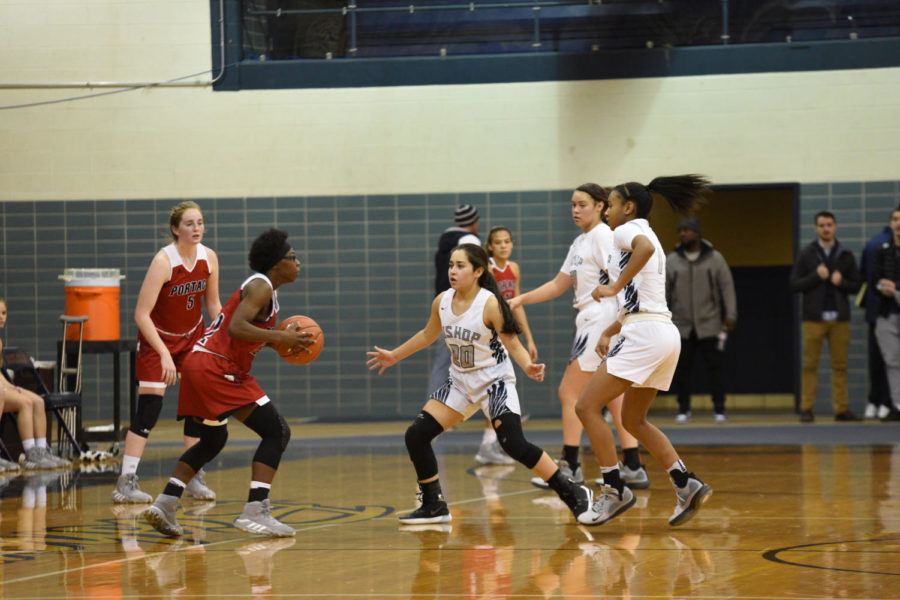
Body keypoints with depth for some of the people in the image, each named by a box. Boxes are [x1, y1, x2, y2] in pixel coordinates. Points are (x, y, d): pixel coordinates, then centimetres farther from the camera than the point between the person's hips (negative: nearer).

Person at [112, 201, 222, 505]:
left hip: (192, 336, 5)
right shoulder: (163, 261, -26)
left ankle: (194, 478, 12)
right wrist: (164, 354, -32)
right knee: (149, 406, -13)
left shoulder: (209, 258, -9)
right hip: (157, 338, -5)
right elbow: (141, 314, -28)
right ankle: (126, 482, -12)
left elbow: (213, 304, 6)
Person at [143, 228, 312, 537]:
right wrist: (280, 337, -21)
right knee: (276, 432, -8)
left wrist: (280, 338, 14)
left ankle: (164, 504, 17)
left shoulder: (262, 287, 21)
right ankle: (255, 511, -16)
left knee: (213, 439, 26)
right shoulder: (261, 286, -9)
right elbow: (236, 328, -23)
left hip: (198, 363, 10)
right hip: (217, 368, -10)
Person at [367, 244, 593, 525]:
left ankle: (574, 493, -6)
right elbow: (428, 335, 16)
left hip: (495, 381, -6)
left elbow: (512, 344, -15)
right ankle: (434, 507, 10)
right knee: (416, 435, -3)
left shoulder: (490, 304, -20)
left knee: (515, 445, -21)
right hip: (461, 381, 6)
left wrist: (528, 366, -35)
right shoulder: (442, 302, -3)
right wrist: (394, 355, 24)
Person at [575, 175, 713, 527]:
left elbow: (645, 248, -29)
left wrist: (615, 286, -24)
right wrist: (609, 332, 28)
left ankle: (615, 491, -6)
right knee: (633, 420, 19)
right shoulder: (647, 237, 26)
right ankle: (686, 485, 11)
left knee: (587, 407, -6)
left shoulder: (627, 230, -2)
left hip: (644, 335, -10)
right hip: (665, 335, 10)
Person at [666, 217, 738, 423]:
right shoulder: (672, 260, 6)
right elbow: (663, 291, 10)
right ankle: (683, 409, 12)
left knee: (716, 366, -5)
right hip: (681, 327, 2)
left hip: (709, 326, -2)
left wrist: (730, 316, -6)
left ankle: (719, 409, 3)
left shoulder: (714, 258, 2)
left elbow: (727, 287, 1)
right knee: (681, 368, 2)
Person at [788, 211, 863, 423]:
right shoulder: (806, 254, 6)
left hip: (839, 318, 2)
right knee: (810, 365, -2)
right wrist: (816, 276, -12)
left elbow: (857, 284, 10)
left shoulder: (846, 255, 10)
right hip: (814, 318, -2)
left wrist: (841, 282, -10)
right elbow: (794, 284, 1)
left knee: (840, 365, 1)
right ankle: (806, 409, 1)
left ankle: (841, 409, 5)